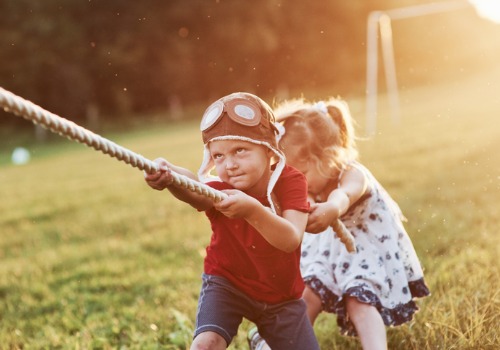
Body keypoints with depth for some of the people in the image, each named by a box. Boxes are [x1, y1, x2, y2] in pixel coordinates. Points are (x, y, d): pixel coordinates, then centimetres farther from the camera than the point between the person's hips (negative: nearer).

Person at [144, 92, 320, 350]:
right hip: (227, 282, -2)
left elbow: (291, 240, -36)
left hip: (280, 293, 2)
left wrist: (252, 210, -55)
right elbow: (192, 191, -49)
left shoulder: (291, 181, -21)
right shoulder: (219, 191, -23)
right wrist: (169, 176, -73)